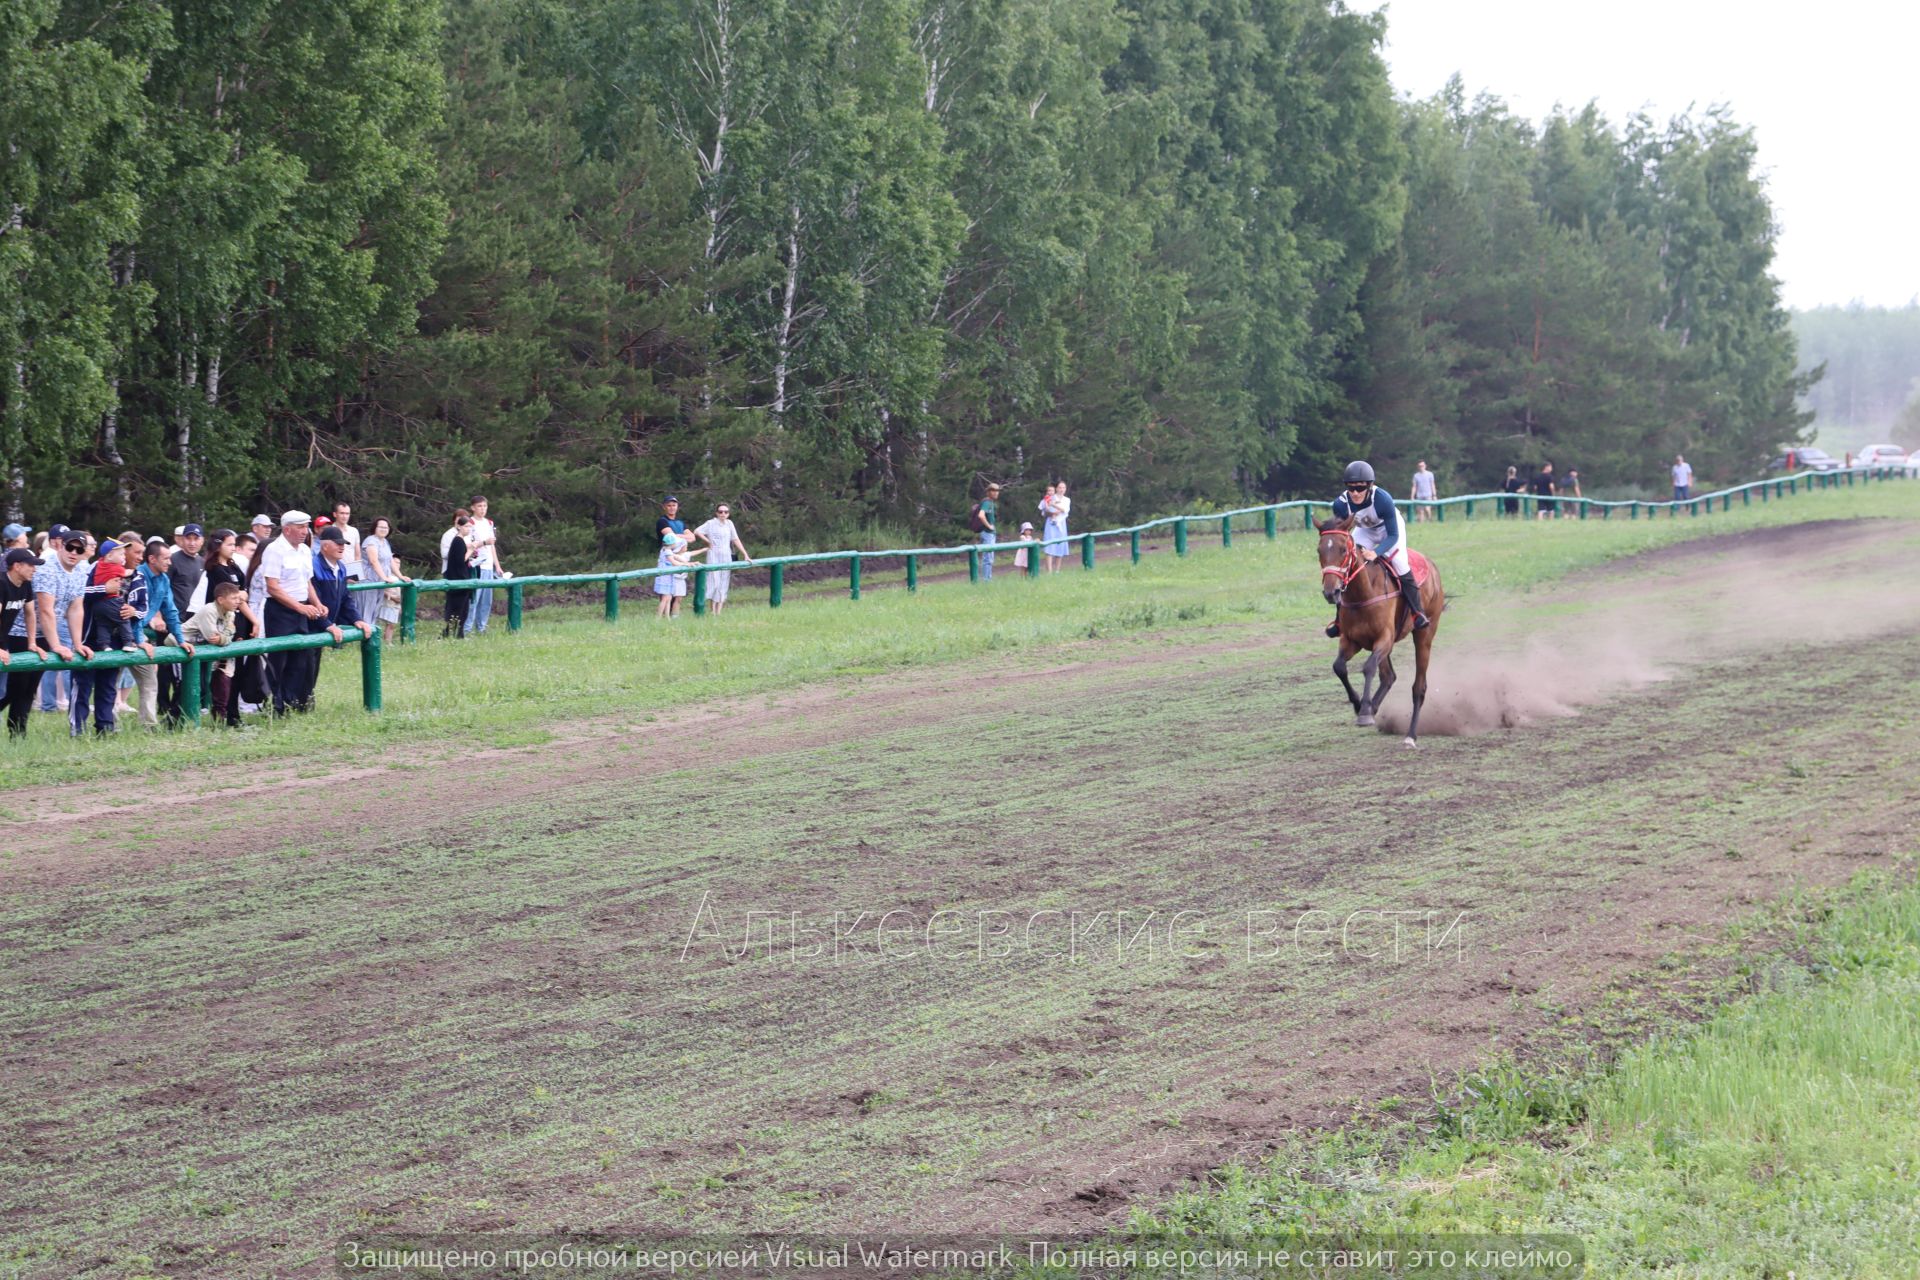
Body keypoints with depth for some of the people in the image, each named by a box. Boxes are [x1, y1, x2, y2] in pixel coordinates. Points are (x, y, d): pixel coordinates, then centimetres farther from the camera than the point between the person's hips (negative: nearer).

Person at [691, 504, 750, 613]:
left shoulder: (729, 523, 11)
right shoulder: (711, 523, -2)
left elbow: (736, 540, 13)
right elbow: (696, 532, -10)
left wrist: (745, 555, 9)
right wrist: (708, 541, -4)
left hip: (726, 558, 5)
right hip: (713, 556, -5)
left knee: (723, 585, 3)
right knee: (714, 583, -9)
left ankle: (719, 612, 5)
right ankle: (712, 613, -5)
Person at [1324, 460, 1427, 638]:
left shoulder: (1383, 499, -39)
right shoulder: (1341, 504, -31)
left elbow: (1393, 535, -30)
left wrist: (1376, 553, -46)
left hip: (1388, 529, -3)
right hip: (1364, 531, 3)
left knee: (1401, 566, -22)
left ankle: (1417, 613, -7)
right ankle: (1340, 619, 2)